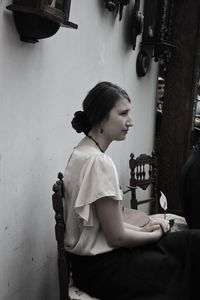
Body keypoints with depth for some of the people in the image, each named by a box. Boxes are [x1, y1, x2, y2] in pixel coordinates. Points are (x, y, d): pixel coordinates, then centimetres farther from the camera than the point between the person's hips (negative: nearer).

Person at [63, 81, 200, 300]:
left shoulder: (82, 152, 5)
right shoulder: (98, 162, -23)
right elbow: (117, 237, -19)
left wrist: (142, 229, 1)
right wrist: (156, 234, -3)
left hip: (92, 256, 8)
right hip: (100, 268, -8)